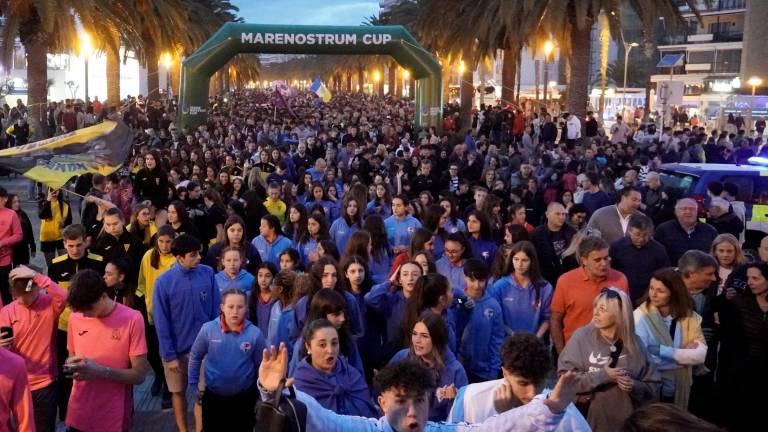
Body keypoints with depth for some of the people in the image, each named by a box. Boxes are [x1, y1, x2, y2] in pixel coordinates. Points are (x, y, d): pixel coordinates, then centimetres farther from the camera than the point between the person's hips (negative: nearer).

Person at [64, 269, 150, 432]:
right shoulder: (75, 318, 0)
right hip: (78, 414, 4)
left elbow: (139, 375, -12)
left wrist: (101, 372, -23)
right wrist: (72, 365, -6)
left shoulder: (132, 319, -14)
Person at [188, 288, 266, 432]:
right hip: (213, 395, 1)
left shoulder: (255, 333, -16)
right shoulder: (208, 329, -14)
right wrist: (193, 385, 3)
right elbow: (195, 357, 1)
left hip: (244, 397, -1)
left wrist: (260, 392, 2)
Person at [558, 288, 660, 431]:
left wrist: (635, 387, -14)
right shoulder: (582, 336, -7)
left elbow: (652, 387, 5)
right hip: (588, 420, -1)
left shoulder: (635, 344, -2)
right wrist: (601, 376, -17)